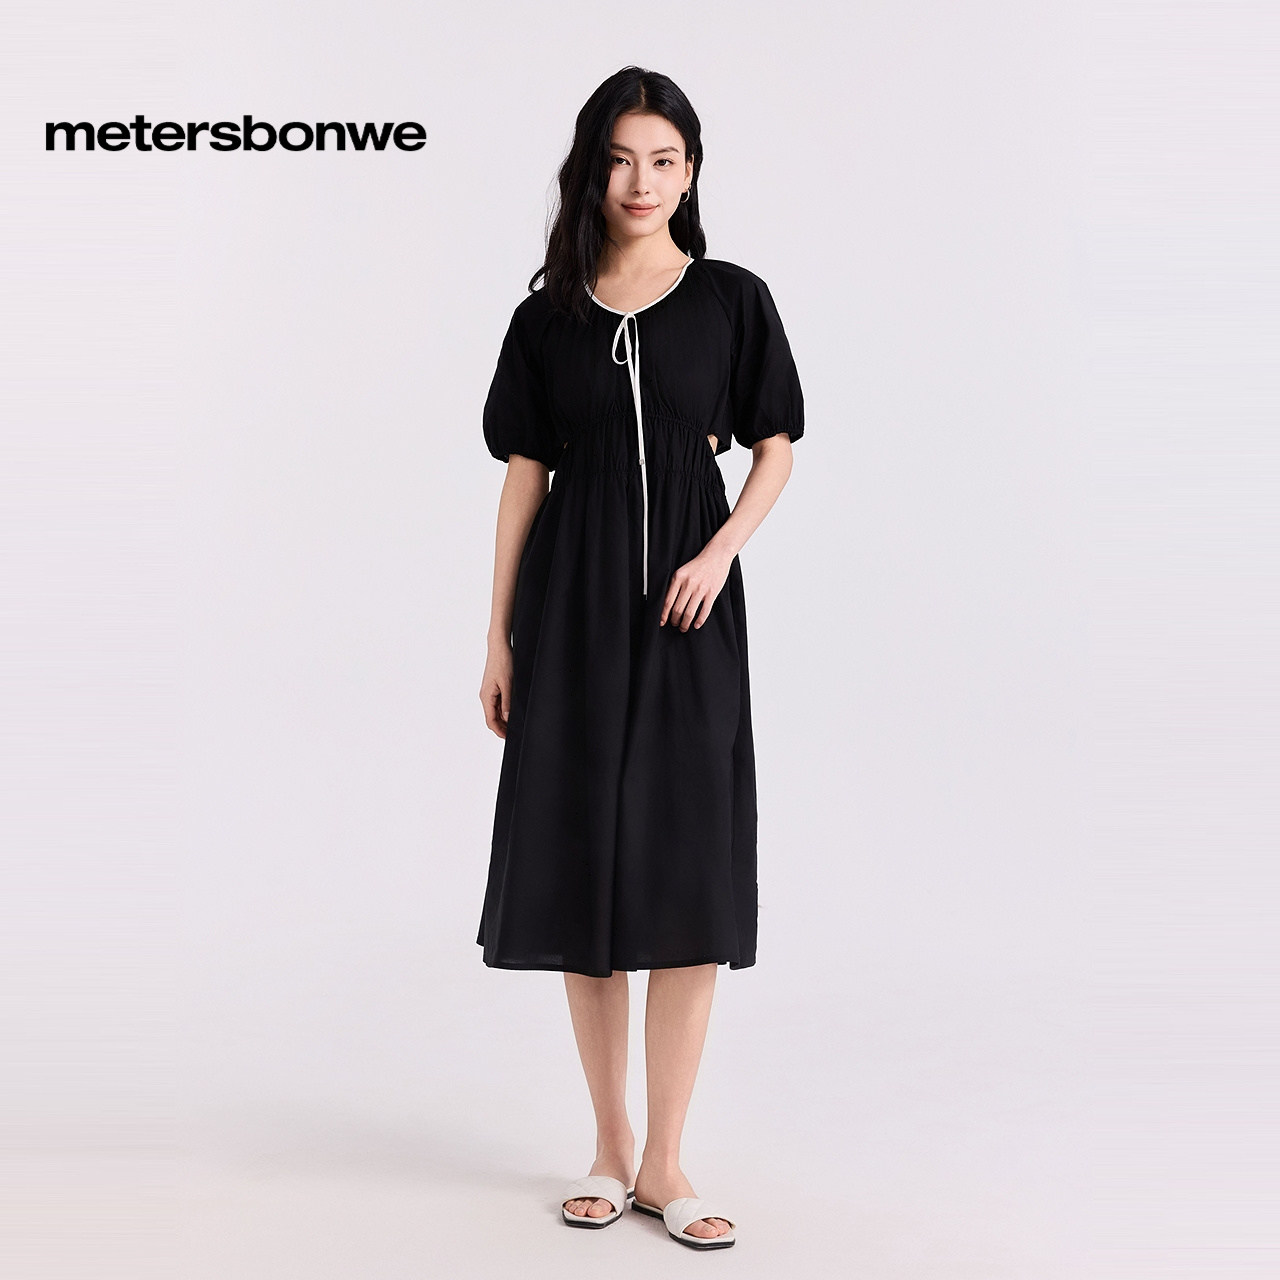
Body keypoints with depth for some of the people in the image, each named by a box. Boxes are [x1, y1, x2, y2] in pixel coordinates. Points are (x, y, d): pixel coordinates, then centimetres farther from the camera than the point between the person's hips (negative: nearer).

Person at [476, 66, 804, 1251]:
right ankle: (610, 1141, 19)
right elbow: (525, 475, 7)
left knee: (691, 875, -4)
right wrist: (501, 637, 3)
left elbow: (777, 447, 7)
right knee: (584, 864, 4)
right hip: (575, 607, 1)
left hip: (688, 612, -1)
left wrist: (720, 551, -11)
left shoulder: (732, 300, 4)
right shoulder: (547, 317, 8)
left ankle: (664, 1161, 6)